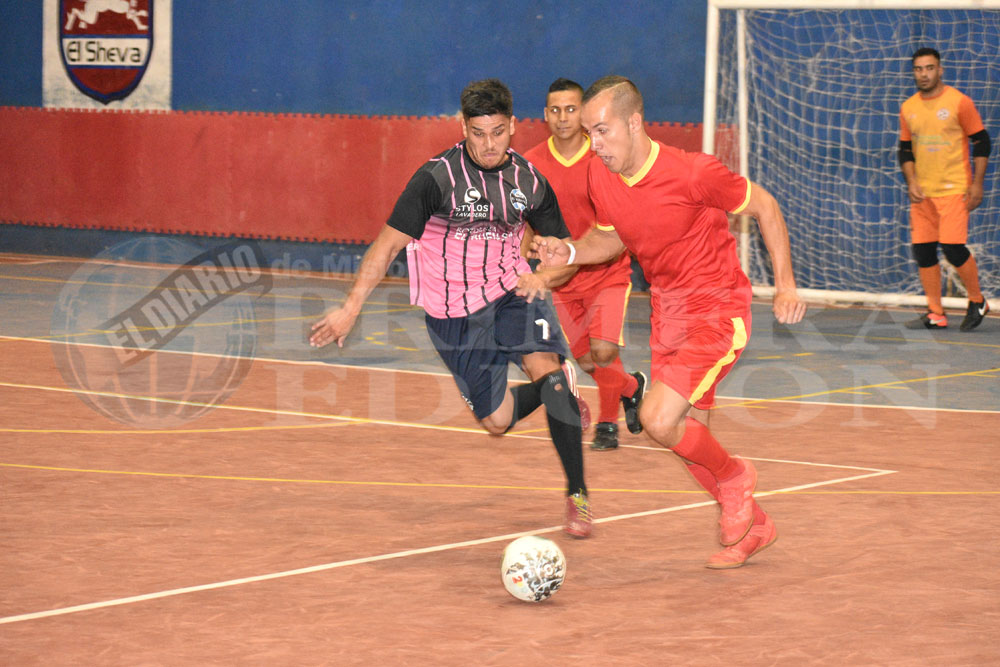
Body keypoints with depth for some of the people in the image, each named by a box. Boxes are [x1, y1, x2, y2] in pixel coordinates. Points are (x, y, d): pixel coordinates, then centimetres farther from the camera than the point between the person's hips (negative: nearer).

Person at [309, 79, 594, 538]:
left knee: (548, 368, -26)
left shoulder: (530, 182, -3)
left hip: (512, 294, 2)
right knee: (497, 422, 2)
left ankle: (576, 494, -15)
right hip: (456, 316, -2)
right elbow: (389, 243, -13)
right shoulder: (437, 178, -15)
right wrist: (351, 307, -19)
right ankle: (555, 396, 39)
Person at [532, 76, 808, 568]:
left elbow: (764, 206, -8)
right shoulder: (600, 178, -4)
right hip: (667, 309, 7)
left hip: (717, 310, -7)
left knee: (659, 420, -21)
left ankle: (734, 477, 9)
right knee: (689, 440, 10)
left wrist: (785, 284, -8)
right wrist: (569, 251, -6)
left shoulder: (692, 173, -22)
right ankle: (751, 526, 33)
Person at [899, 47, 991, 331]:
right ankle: (935, 314, 11)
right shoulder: (908, 108, 9)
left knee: (953, 246, -13)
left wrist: (977, 184, -6)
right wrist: (911, 181, 2)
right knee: (922, 250, 1)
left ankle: (977, 302, 9)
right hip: (922, 191, 5)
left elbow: (981, 142, -1)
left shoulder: (959, 102, -5)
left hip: (954, 189, -5)